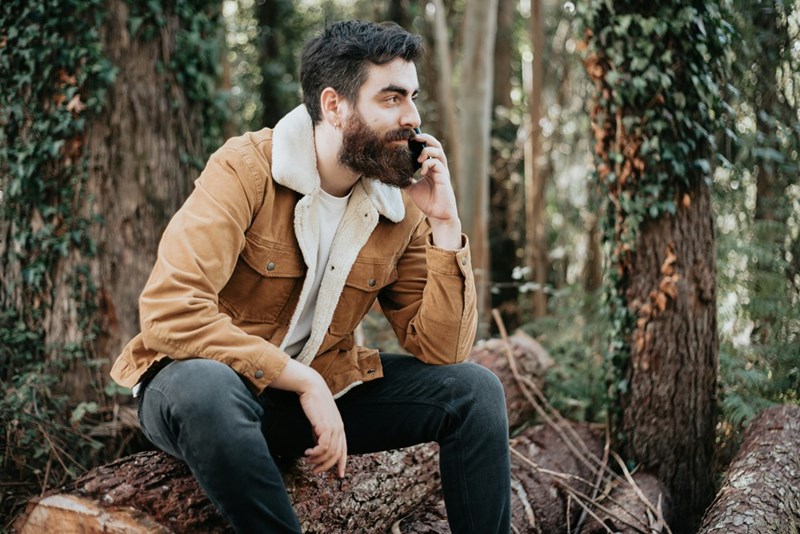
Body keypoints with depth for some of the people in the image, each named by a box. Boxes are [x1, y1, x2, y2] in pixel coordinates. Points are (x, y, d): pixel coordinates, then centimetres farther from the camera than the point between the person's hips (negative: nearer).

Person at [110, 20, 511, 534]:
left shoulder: (400, 206, -3)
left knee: (474, 390, -9)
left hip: (318, 389, 5)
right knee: (205, 387, -40)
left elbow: (441, 352, -6)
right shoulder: (247, 169, -19)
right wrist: (303, 380, -25)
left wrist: (444, 225, -15)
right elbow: (171, 310, -29)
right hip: (211, 383, -4)